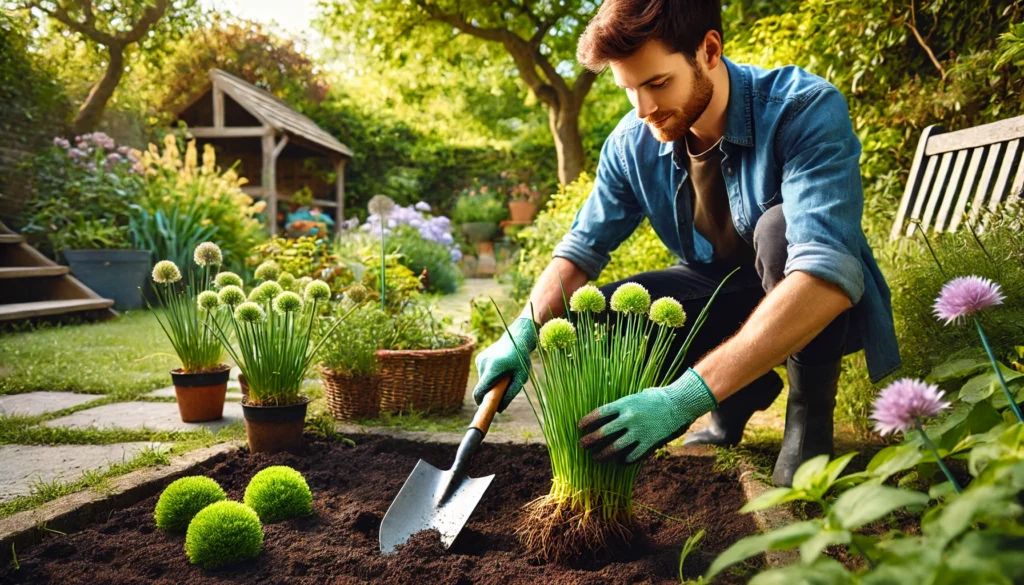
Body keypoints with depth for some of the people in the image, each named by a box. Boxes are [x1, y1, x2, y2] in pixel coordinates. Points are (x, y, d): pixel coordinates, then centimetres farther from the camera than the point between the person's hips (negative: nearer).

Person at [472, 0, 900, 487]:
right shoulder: (633, 142, -12)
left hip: (825, 303, -4)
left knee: (780, 226, -35)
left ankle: (810, 413, -10)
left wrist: (686, 397, -50)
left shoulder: (806, 110, -29)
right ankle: (745, 391, 7)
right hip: (723, 296, 5)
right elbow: (579, 251, -4)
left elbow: (828, 275, -42)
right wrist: (521, 337, -24)